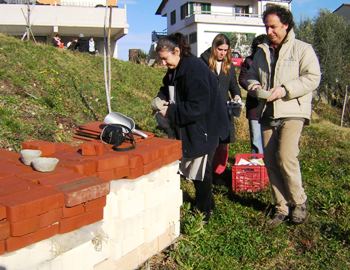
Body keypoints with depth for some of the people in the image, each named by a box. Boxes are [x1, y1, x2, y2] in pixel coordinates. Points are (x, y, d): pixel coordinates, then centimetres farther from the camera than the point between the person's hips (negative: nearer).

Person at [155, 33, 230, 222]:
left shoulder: (195, 69, -24)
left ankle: (203, 212, 21)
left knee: (201, 170, 3)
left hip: (204, 127, -9)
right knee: (193, 168, 17)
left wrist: (170, 111, -23)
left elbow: (198, 106, -28)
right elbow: (167, 88, 17)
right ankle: (207, 204, 36)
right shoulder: (175, 70, 5)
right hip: (189, 128, 9)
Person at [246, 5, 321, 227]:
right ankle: (282, 207, 18)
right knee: (271, 161, 5)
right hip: (268, 113, 6)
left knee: (285, 157, -18)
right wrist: (254, 86, -1)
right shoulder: (262, 52, 16)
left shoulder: (303, 49, 0)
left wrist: (284, 90, -19)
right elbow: (251, 75, 23)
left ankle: (299, 203, 5)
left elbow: (312, 78, -9)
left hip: (292, 112, -6)